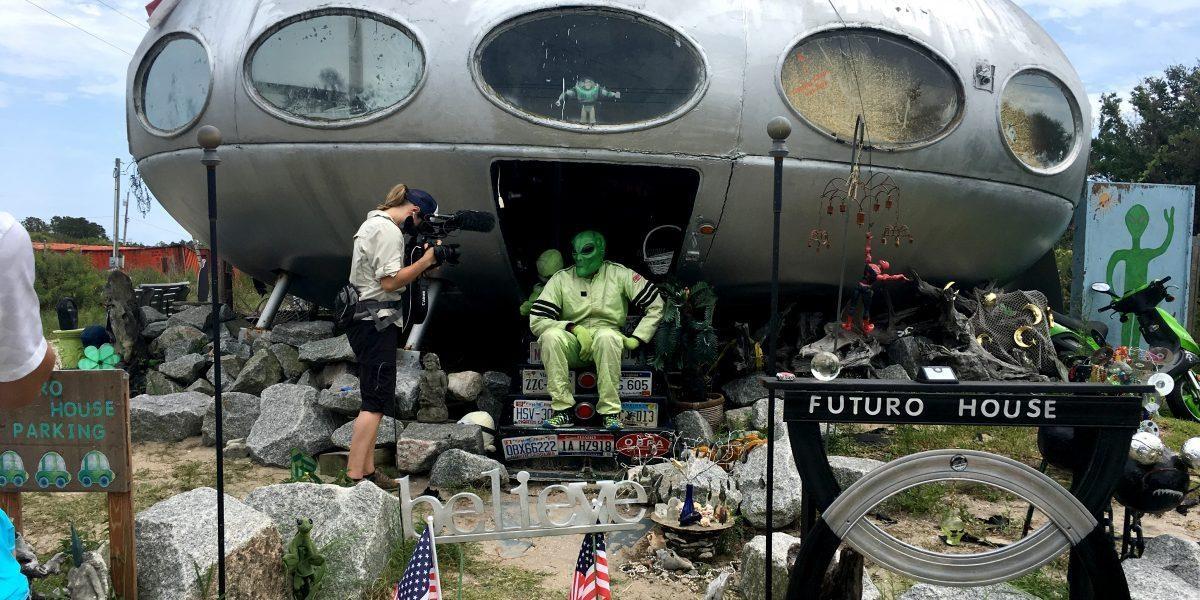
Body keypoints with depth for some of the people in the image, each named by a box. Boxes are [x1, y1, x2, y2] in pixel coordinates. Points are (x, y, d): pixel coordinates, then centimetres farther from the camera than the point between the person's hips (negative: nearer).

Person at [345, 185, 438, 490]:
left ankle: (367, 471, 16)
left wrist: (420, 267, 12)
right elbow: (390, 281, -20)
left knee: (373, 399, 12)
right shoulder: (389, 230, -13)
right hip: (378, 322, -11)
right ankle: (354, 475, -8)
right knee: (376, 401, -9)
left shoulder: (370, 223, 19)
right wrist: (426, 260, -13)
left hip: (362, 319, 11)